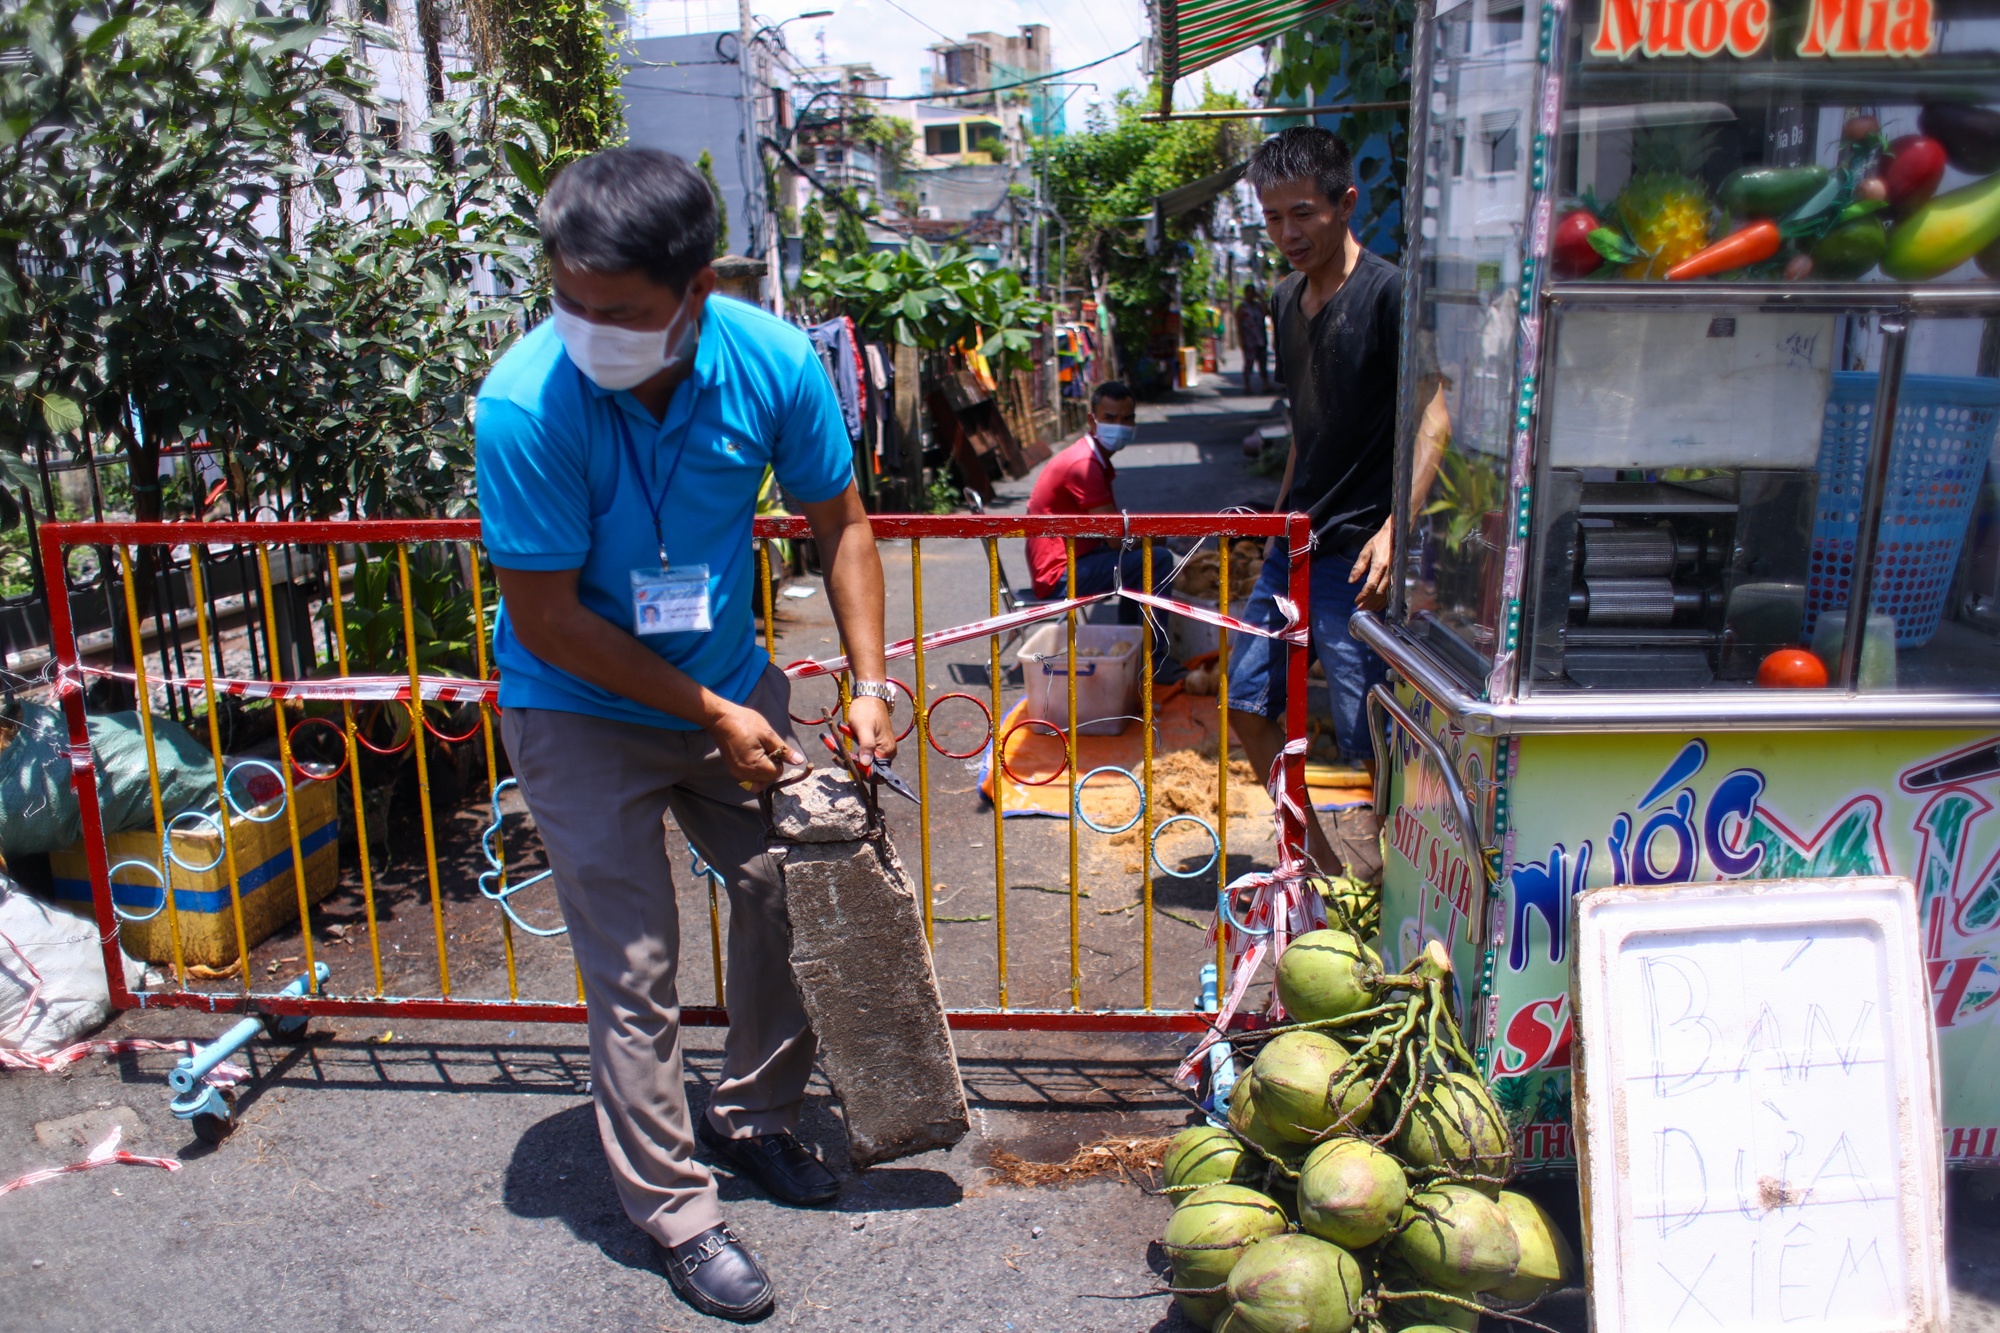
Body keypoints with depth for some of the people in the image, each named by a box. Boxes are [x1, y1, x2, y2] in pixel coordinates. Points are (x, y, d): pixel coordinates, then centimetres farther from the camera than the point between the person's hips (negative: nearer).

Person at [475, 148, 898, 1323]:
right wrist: (712, 714, -18)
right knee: (636, 971, -1)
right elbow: (545, 618, -21)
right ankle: (675, 1212, 20)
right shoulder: (526, 404, -28)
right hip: (582, 712, -4)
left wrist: (870, 681, -10)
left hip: (732, 684, 4)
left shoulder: (773, 363, -18)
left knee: (793, 890, 10)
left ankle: (754, 1118, 35)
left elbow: (841, 523, -3)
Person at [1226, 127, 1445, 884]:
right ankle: (1319, 857, 28)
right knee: (1248, 700, 12)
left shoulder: (1388, 293, -11)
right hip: (1293, 544, 8)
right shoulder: (1287, 302, 12)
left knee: (1369, 736, -4)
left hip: (1357, 553, -8)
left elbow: (1433, 417, -17)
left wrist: (1394, 528, -26)